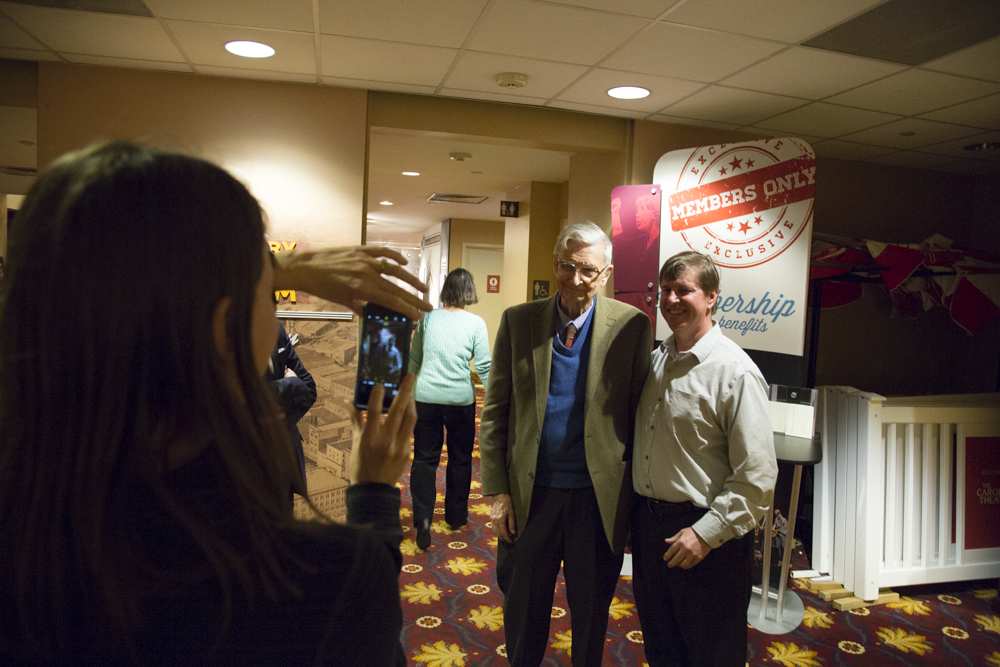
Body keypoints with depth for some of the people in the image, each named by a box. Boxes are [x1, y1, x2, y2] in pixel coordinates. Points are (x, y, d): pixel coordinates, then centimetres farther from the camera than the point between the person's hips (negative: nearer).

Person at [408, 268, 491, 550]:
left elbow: (413, 360, 10)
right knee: (460, 458, 15)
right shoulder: (475, 323, -7)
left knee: (425, 458, 7)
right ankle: (456, 516, 28)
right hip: (460, 399, -1)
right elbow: (484, 367, -7)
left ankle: (422, 517, -6)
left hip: (426, 397, 1)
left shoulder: (428, 318, 1)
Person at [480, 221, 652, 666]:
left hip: (600, 497, -1)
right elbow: (495, 412, -1)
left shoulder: (631, 326, -7)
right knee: (522, 613, 20)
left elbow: (639, 414, -3)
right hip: (530, 495, 1)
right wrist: (496, 491, -4)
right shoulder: (518, 321, -3)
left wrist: (636, 496, -3)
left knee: (591, 613, 19)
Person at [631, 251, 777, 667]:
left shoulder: (736, 371, -16)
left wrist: (706, 533, -18)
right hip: (647, 522, 6)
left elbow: (757, 477, -17)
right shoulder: (655, 360, 6)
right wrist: (634, 514, 10)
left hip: (704, 535, -6)